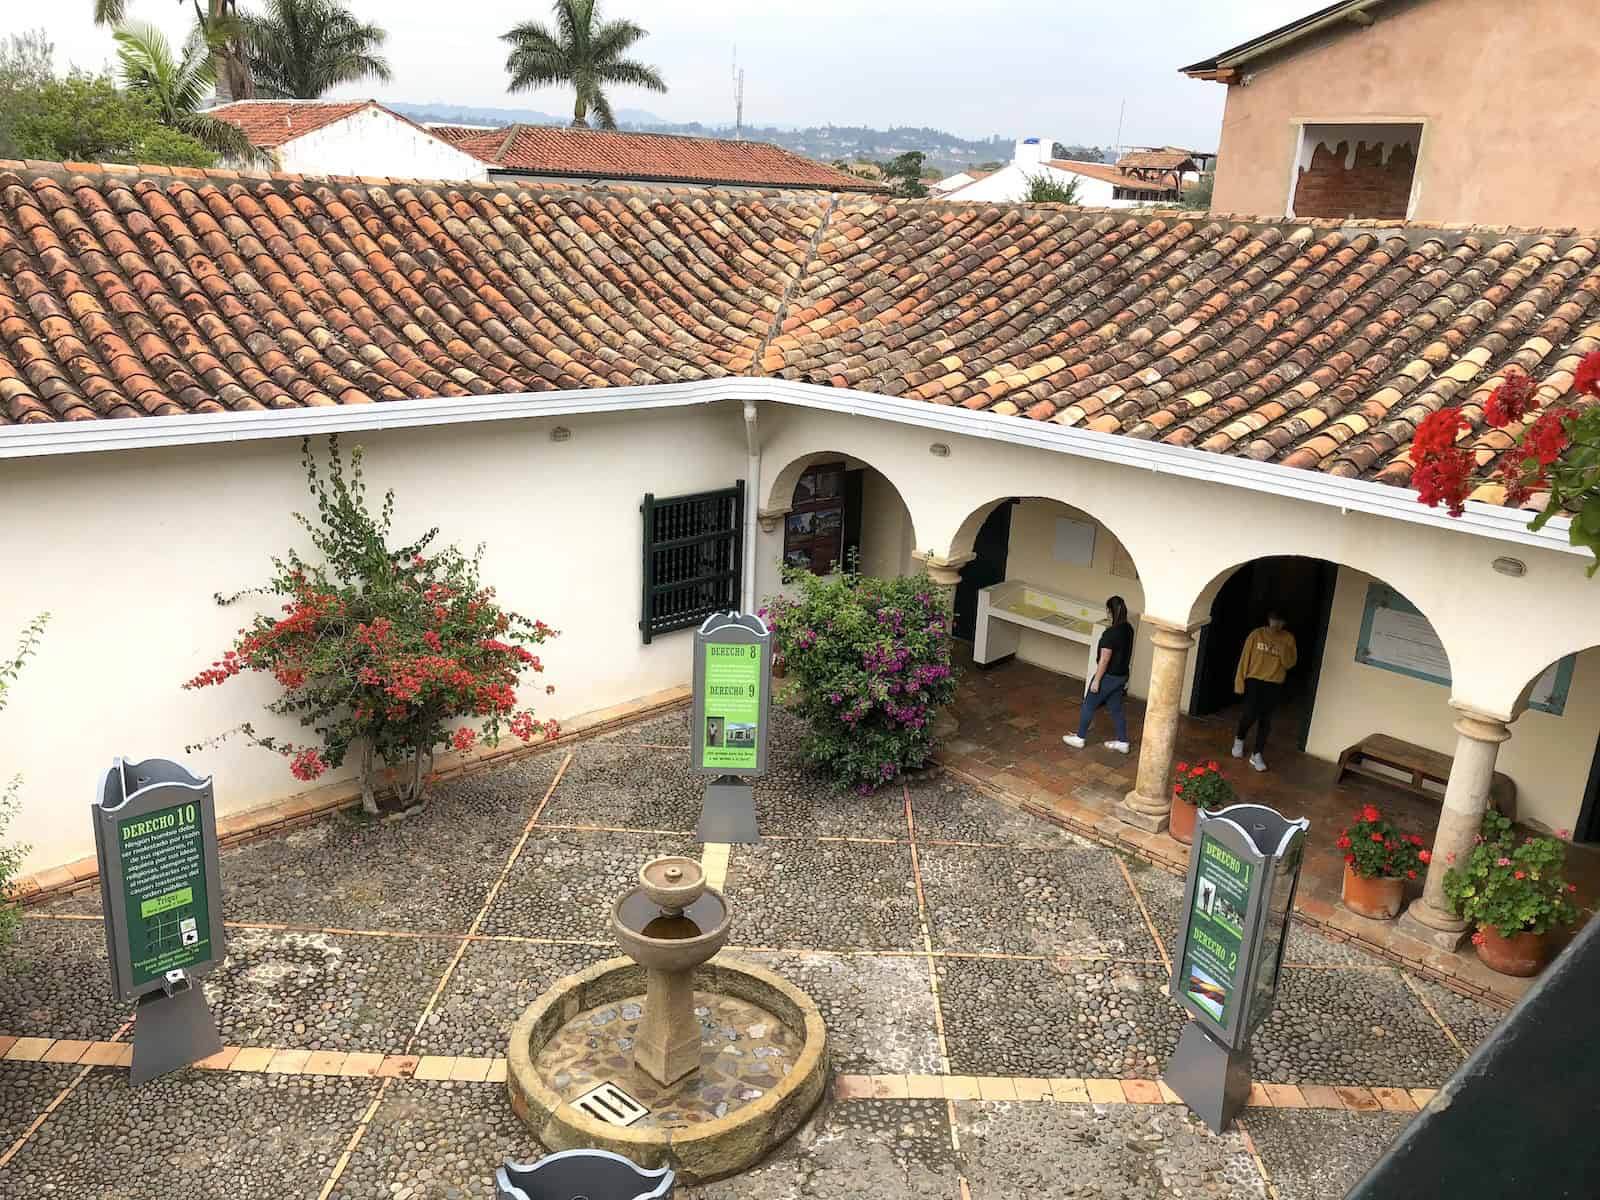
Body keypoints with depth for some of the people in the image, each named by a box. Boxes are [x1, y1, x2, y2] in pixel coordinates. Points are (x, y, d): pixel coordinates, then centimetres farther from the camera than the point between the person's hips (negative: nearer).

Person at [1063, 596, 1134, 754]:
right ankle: (1122, 742, 24)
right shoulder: (1128, 629, 0)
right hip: (1122, 676, 8)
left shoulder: (1110, 634, -26)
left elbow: (1104, 660, -22)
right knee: (1115, 709, 19)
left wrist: (1096, 680, -16)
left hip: (1108, 677, -8)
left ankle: (1079, 738, 20)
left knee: (1089, 705, 9)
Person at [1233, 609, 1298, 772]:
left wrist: (1283, 651, -20)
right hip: (1255, 680, -2)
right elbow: (1245, 658, -2)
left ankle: (1257, 755, 11)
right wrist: (1240, 681, -6)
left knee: (1265, 720, 3)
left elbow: (1290, 663, -1)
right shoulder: (1256, 634, -3)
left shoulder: (1288, 638, 1)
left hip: (1274, 684, 2)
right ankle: (1239, 739, 20)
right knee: (1250, 715, -10)